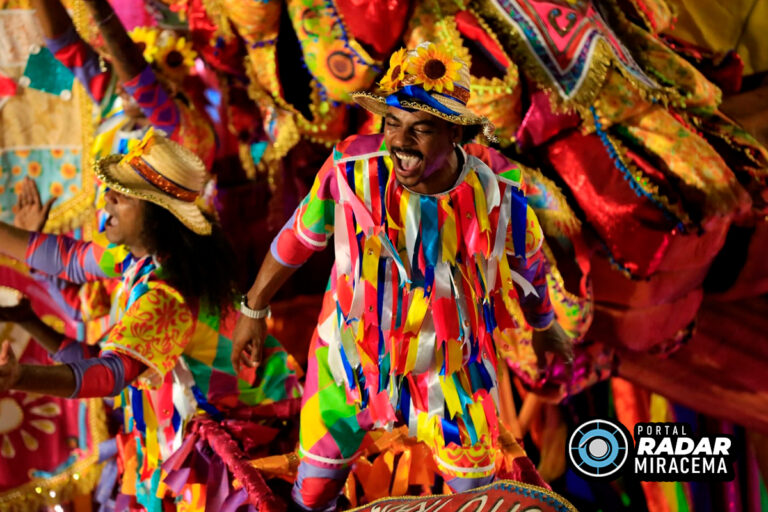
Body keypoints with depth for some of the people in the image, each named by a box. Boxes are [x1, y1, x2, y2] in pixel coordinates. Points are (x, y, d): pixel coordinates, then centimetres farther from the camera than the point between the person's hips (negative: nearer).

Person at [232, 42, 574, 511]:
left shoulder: (497, 192, -23)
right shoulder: (352, 170, -25)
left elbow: (528, 261, -1)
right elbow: (298, 237, -6)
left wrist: (546, 324, 17)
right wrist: (254, 311, 5)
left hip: (451, 365, 0)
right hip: (354, 356, 0)